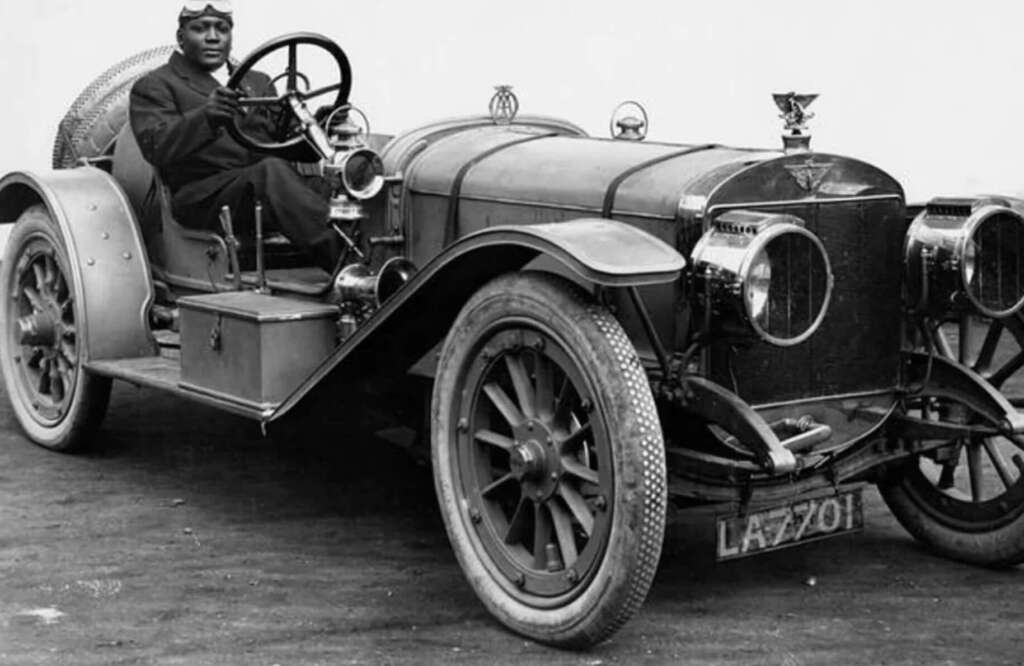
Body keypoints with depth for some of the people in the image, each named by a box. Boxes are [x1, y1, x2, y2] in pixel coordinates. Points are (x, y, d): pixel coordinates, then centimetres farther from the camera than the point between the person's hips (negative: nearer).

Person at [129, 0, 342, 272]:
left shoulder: (258, 82, 27)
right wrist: (206, 117, -30)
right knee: (271, 171, -35)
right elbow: (157, 148, -11)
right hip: (203, 196, -5)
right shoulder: (153, 87, 9)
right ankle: (341, 257, -48)